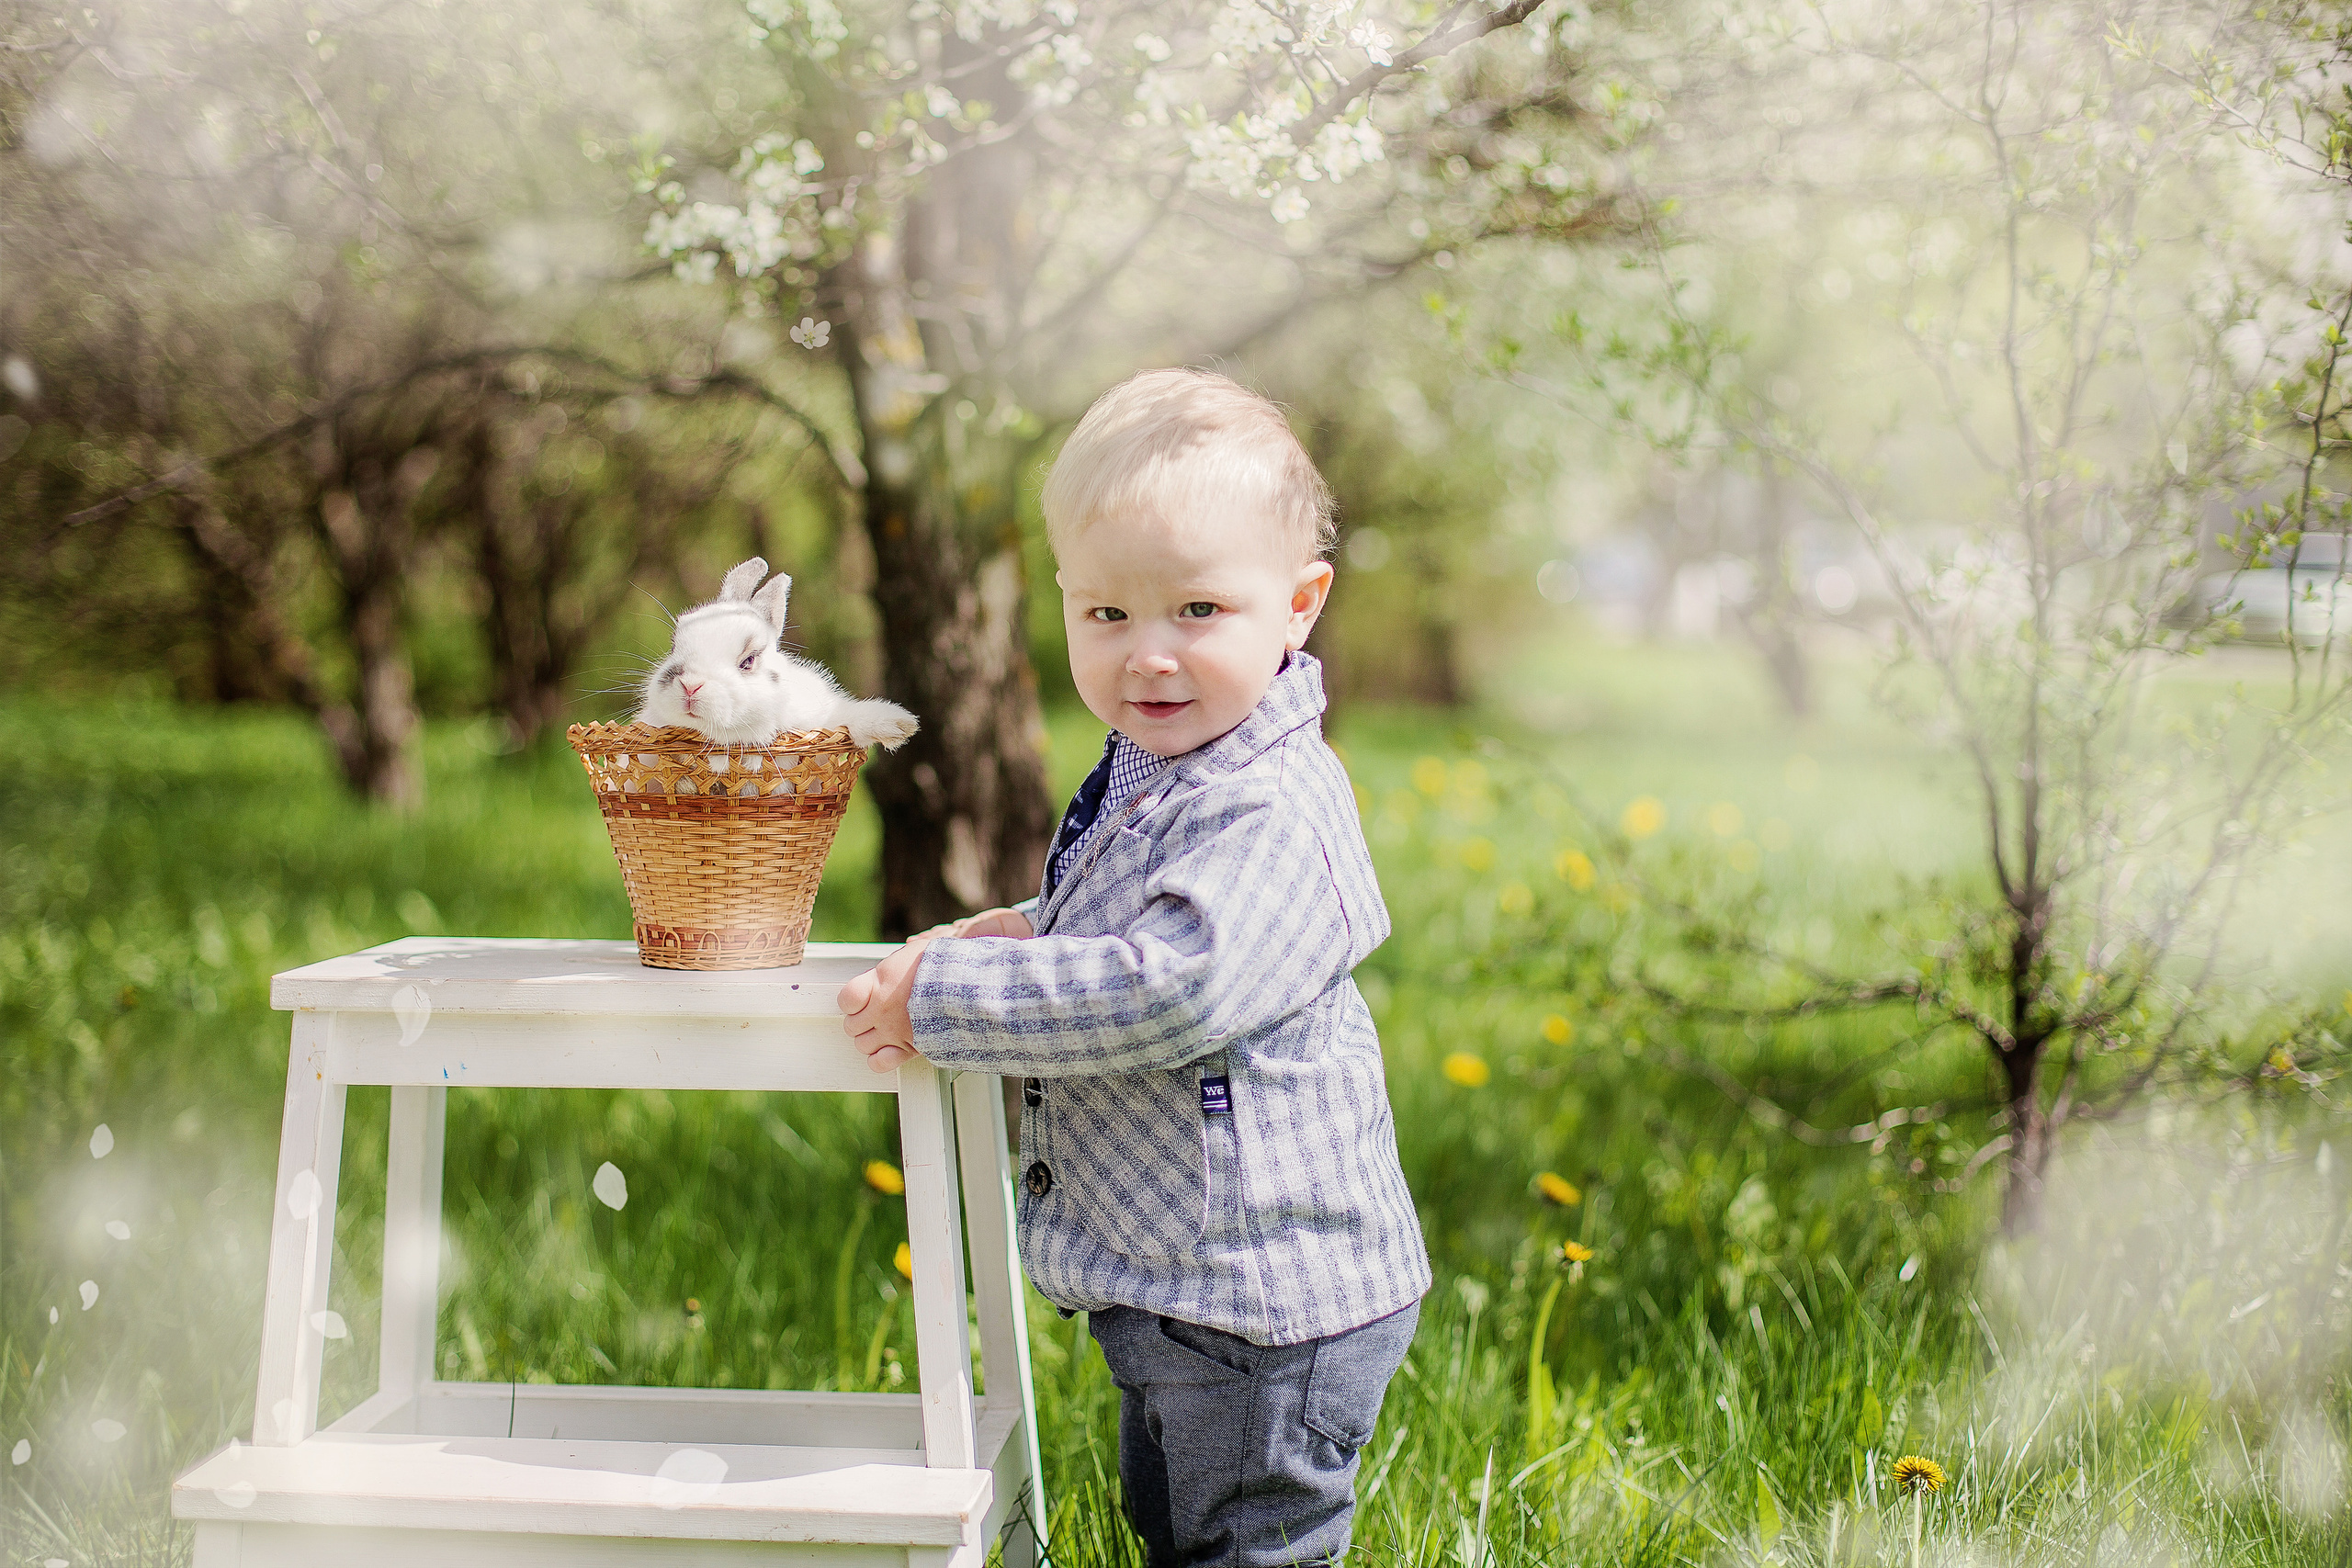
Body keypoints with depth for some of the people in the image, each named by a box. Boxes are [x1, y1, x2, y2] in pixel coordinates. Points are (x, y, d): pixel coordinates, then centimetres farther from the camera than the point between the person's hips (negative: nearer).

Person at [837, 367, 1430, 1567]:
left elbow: (1176, 989, -36)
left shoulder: (1273, 818, -24)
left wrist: (942, 997, -28)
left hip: (1262, 1319, -10)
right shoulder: (1146, 776, 8)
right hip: (1172, 1297, 10)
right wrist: (1030, 933, 5)